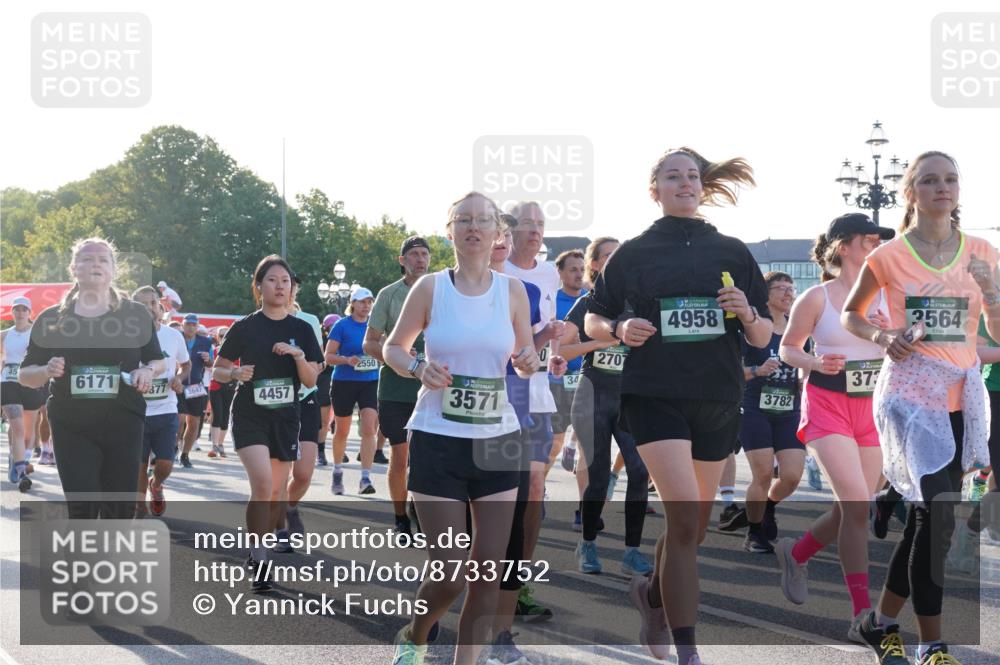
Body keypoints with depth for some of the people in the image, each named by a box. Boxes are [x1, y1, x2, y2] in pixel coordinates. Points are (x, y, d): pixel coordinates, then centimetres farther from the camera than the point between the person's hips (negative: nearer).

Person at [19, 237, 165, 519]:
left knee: (121, 507, 4)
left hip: (124, 424, 1)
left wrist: (148, 371, -9)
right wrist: (47, 371, -15)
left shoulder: (135, 314, 4)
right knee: (82, 508, -8)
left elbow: (158, 361, 14)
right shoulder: (51, 319, 2)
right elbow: (25, 375, 7)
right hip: (72, 427, -1)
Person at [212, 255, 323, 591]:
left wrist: (299, 355, -17)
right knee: (262, 484, -21)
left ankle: (258, 549, 30)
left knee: (278, 493, 8)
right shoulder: (245, 327, -2)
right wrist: (236, 373, -17)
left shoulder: (301, 330, 4)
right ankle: (259, 562, -14)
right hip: (249, 416, -4)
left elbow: (311, 381, 1)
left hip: (285, 419, 4)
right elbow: (217, 371, 3)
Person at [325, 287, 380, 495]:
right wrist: (347, 360, -23)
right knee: (342, 431, 11)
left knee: (369, 428, -13)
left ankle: (365, 478, -13)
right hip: (344, 383, -2)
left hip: (370, 383, 2)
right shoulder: (342, 325, -5)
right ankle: (337, 472, 32)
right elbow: (329, 356, -6)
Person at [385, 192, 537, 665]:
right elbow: (393, 347, 5)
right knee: (448, 573, -4)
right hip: (438, 440, -3)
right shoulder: (431, 288, -4)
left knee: (489, 565, 1)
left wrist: (529, 361, -10)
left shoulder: (513, 291, 3)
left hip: (498, 439, 3)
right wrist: (419, 368, -16)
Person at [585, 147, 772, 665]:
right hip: (655, 396, -3)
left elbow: (763, 338, 9)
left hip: (718, 401, 3)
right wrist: (620, 329, -10)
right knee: (684, 517, -17)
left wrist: (747, 314, -12)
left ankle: (653, 592, 42)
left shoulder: (732, 252, 8)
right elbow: (593, 321, 11)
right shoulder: (633, 254, 4)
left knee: (694, 524, 13)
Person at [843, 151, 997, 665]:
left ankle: (883, 620, 27)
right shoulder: (889, 256, -2)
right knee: (938, 511, -17)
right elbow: (850, 314, 11)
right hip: (910, 389, -4)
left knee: (927, 513, 9)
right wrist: (881, 337, -9)